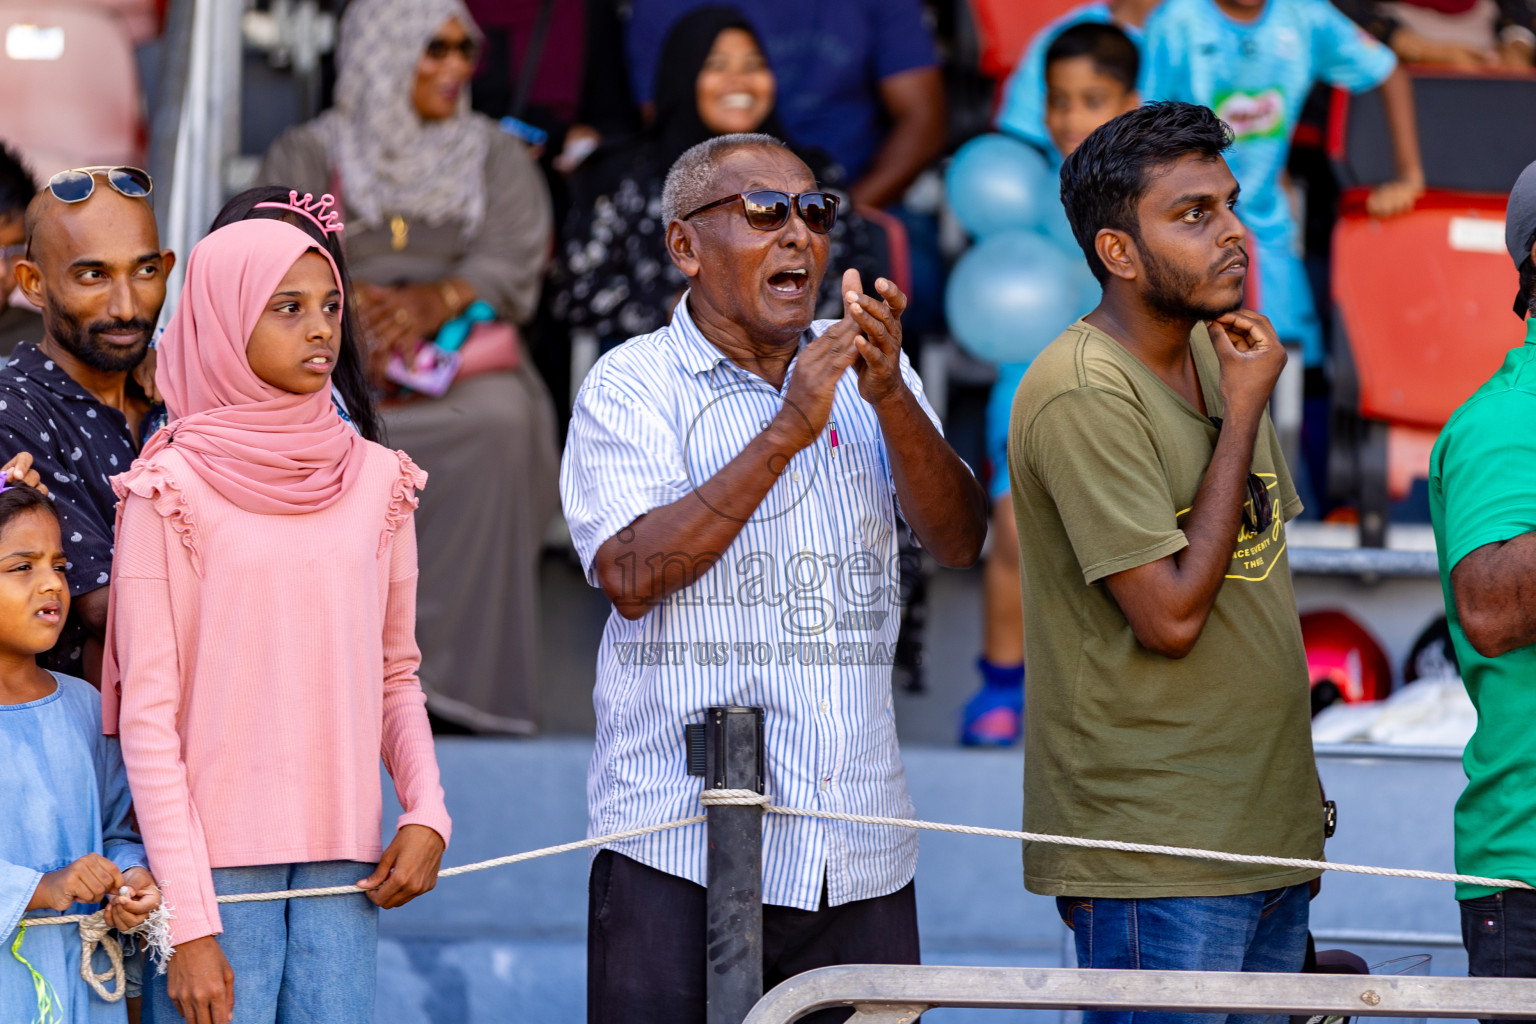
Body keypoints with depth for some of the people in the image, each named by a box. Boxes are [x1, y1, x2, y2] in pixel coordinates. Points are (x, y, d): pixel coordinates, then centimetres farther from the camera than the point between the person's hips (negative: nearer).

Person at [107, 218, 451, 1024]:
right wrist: (188, 924, -11)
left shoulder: (378, 481, 10)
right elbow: (147, 715, -5)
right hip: (215, 859, -4)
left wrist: (426, 811, -2)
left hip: (342, 864, 4)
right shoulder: (172, 491, -3)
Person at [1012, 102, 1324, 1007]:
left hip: (1271, 833, 8)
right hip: (1154, 853, -8)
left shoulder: (1216, 354, 11)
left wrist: (1296, 787, 18)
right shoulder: (1082, 396, -16)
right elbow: (1171, 616, -21)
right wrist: (1244, 412, -15)